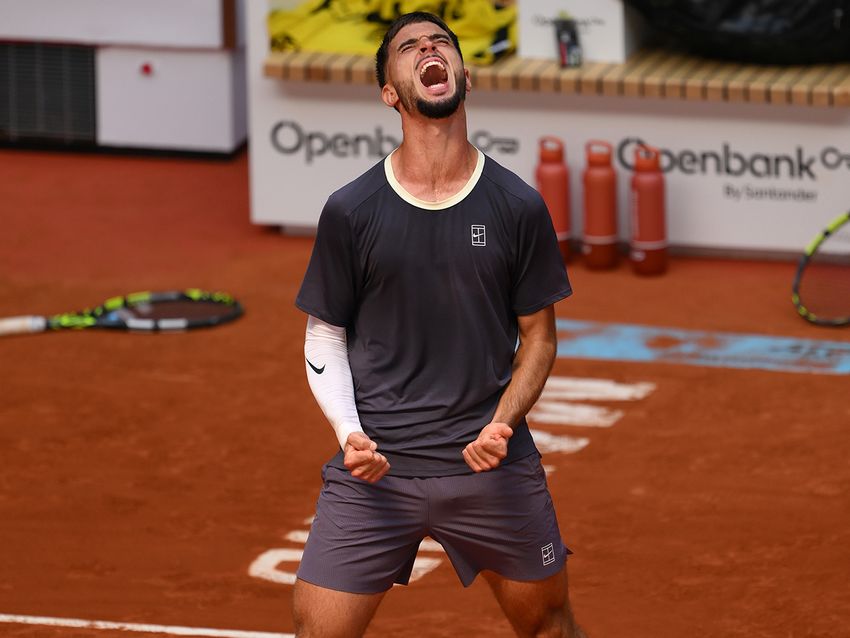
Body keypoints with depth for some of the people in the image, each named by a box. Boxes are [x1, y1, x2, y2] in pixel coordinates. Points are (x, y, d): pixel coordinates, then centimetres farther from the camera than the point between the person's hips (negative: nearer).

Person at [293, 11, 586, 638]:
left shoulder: (519, 206, 0)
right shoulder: (350, 210, -2)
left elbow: (538, 337, 7)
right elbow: (325, 339, 6)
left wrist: (502, 424, -9)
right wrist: (350, 433, -11)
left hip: (492, 468, 1)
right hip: (374, 468, -1)